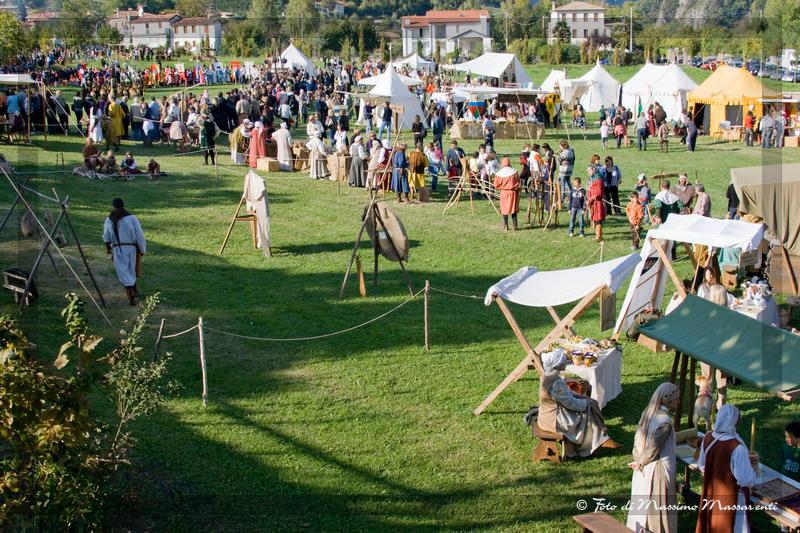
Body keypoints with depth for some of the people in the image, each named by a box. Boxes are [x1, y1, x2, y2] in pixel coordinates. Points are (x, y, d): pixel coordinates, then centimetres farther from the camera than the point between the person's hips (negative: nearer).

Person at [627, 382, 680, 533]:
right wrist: (639, 462, -5)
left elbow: (638, 438, 3)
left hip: (643, 469, 8)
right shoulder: (665, 422, -25)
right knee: (658, 506, 8)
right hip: (658, 470, -8)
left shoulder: (647, 413, -1)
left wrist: (638, 460, 1)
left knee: (642, 503, 21)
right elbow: (653, 448, -20)